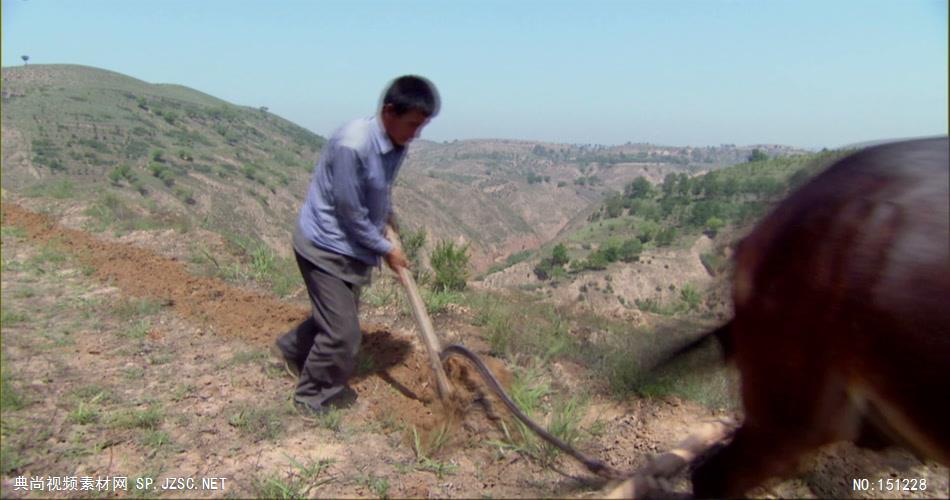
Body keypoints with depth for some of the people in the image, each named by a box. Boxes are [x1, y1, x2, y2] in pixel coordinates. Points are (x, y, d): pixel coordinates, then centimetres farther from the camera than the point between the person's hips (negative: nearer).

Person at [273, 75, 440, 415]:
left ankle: (291, 348, 50)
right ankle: (313, 396, 19)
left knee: (338, 317, 23)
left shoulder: (396, 145, -3)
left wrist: (389, 217, 8)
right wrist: (386, 250, -13)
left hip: (352, 246, 9)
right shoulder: (352, 145, -29)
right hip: (325, 246, -8)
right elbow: (349, 212, -23)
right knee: (343, 332, -5)